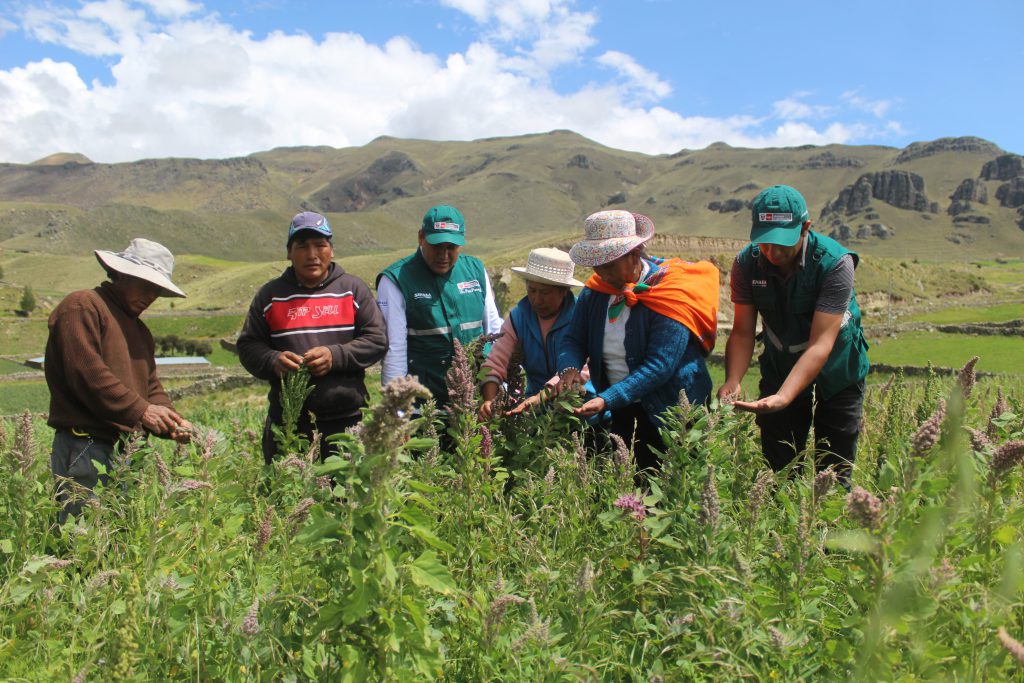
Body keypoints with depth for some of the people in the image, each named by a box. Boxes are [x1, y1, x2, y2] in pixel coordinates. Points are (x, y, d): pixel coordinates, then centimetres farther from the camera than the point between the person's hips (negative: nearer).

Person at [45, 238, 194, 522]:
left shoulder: (139, 329, 23)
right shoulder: (82, 307, -5)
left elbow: (151, 387, 18)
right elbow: (86, 373, -17)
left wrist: (171, 421, -1)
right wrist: (140, 410, -17)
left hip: (126, 449, 9)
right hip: (84, 447, -8)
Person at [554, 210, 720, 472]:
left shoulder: (670, 293, -20)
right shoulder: (595, 290, 0)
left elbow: (659, 366, -26)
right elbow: (574, 340, 2)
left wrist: (607, 400, -33)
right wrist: (569, 369, -21)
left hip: (671, 412, -5)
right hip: (621, 410, 5)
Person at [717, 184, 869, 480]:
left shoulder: (835, 263, -27)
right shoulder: (747, 262, -16)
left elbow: (820, 343, -32)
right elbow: (742, 332, -14)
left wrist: (784, 397, -44)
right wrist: (732, 381, -32)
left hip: (837, 370, -2)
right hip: (780, 368, 3)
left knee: (834, 474, 3)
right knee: (777, 469, 7)